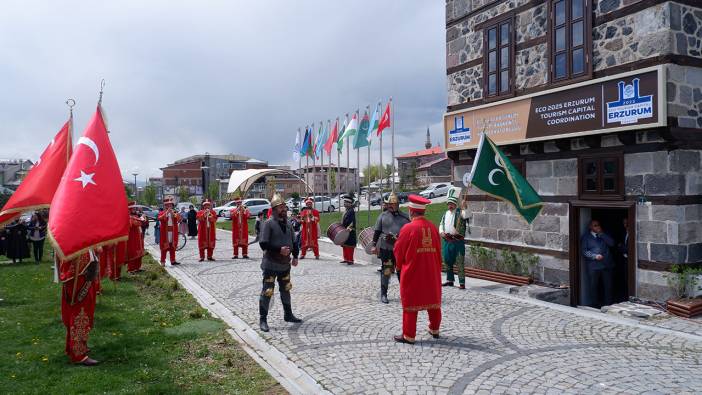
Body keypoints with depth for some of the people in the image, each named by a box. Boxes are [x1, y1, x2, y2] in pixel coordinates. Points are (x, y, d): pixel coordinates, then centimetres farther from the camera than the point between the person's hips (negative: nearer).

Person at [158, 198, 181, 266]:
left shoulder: (175, 212, 11)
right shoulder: (162, 213, 4)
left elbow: (179, 220, -4)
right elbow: (160, 218, -17)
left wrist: (174, 214, -16)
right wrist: (166, 212, -23)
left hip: (173, 232, 3)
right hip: (165, 232, -3)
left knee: (172, 247, 7)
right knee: (164, 247, -3)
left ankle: (173, 260, 12)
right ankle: (163, 261, -1)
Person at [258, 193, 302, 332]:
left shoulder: (288, 223, 7)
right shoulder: (268, 223, -14)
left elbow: (293, 241, 16)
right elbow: (263, 244, -18)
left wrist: (295, 256, 5)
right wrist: (279, 249, -25)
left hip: (285, 263, 7)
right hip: (271, 264, -7)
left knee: (286, 289, 19)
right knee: (267, 292, -3)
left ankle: (288, 315, 34)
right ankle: (263, 320, 8)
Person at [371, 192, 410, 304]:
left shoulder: (404, 217, 8)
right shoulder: (383, 216, 4)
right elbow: (377, 231, 5)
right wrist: (374, 245, 1)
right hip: (386, 248, -2)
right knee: (386, 271, 1)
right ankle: (383, 294, 12)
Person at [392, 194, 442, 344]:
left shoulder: (408, 228, -15)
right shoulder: (433, 227, -1)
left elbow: (398, 251, -7)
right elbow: (437, 250, 7)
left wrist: (399, 265, 11)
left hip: (412, 272, -5)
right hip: (432, 272, 5)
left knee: (411, 303, 4)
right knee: (433, 299, 18)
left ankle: (409, 336, 10)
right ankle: (435, 330, 33)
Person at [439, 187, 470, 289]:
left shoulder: (459, 212, -3)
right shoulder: (445, 214, 15)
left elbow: (465, 215, -24)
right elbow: (441, 224, 23)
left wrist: (465, 207, -40)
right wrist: (441, 232, 5)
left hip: (458, 241, -6)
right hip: (446, 241, 7)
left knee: (460, 262, -7)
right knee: (447, 261, 15)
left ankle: (462, 283, -4)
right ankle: (449, 280, 28)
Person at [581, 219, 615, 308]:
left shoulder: (604, 235, 18)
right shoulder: (585, 237, 8)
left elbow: (612, 243, 0)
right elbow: (584, 251, -1)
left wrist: (601, 234, -4)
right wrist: (595, 256, -15)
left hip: (607, 265, 2)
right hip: (593, 266, -2)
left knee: (608, 286, 1)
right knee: (594, 286, 1)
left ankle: (608, 304, 11)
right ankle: (596, 305, 11)